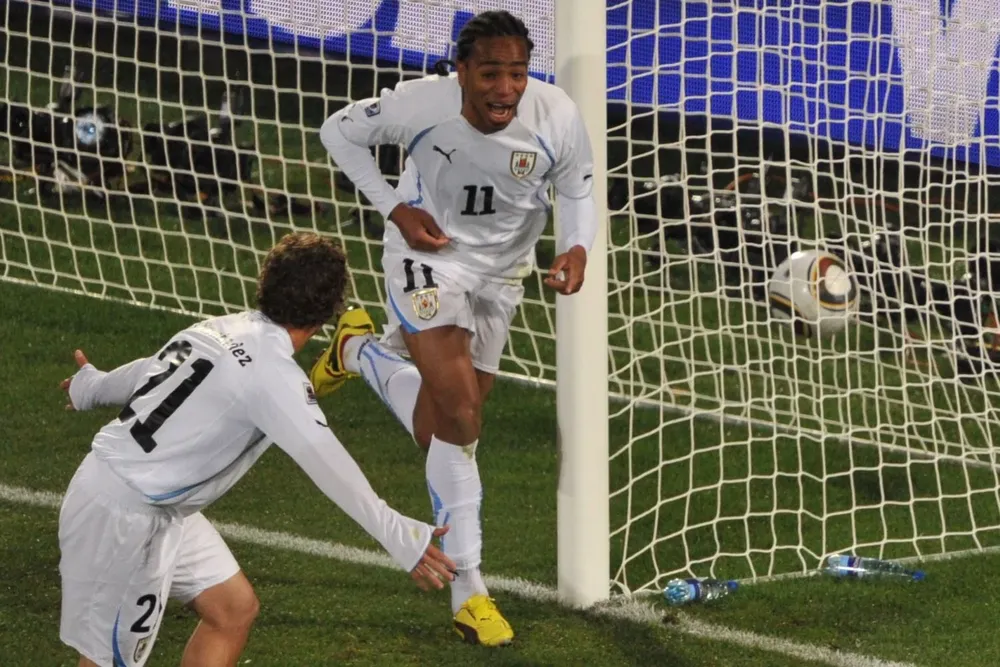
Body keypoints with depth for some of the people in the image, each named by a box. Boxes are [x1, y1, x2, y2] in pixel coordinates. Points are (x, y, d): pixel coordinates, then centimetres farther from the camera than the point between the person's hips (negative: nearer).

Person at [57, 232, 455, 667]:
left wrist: (91, 388, 45)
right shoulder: (274, 374, -20)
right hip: (123, 517, -9)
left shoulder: (221, 330, 5)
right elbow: (326, 462, -29)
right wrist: (398, 537, -32)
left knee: (234, 607, 12)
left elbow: (145, 372, 24)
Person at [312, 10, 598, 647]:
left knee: (442, 434, 18)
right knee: (459, 410, -25)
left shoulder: (558, 116, -24)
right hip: (429, 252, -4)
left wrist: (577, 248, -26)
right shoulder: (421, 104, -27)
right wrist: (395, 208, -17)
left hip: (501, 268, 4)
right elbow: (339, 131, -8)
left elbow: (578, 192, -4)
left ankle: (361, 350, 50)